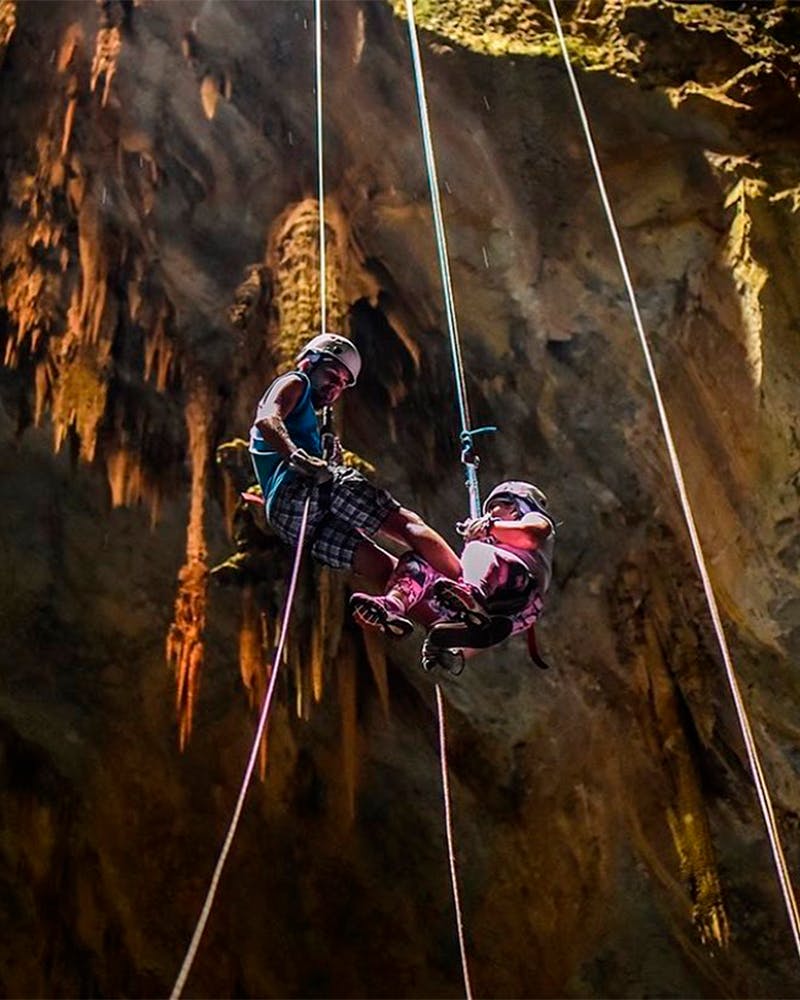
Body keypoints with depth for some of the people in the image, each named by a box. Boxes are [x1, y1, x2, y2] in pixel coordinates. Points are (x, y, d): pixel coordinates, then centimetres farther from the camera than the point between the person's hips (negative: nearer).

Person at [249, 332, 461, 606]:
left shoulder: (307, 418, 39)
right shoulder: (294, 383, 14)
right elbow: (266, 420, -9)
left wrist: (330, 458, 13)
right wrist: (298, 457, -25)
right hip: (297, 490, -8)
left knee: (392, 571, 0)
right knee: (407, 523, -12)